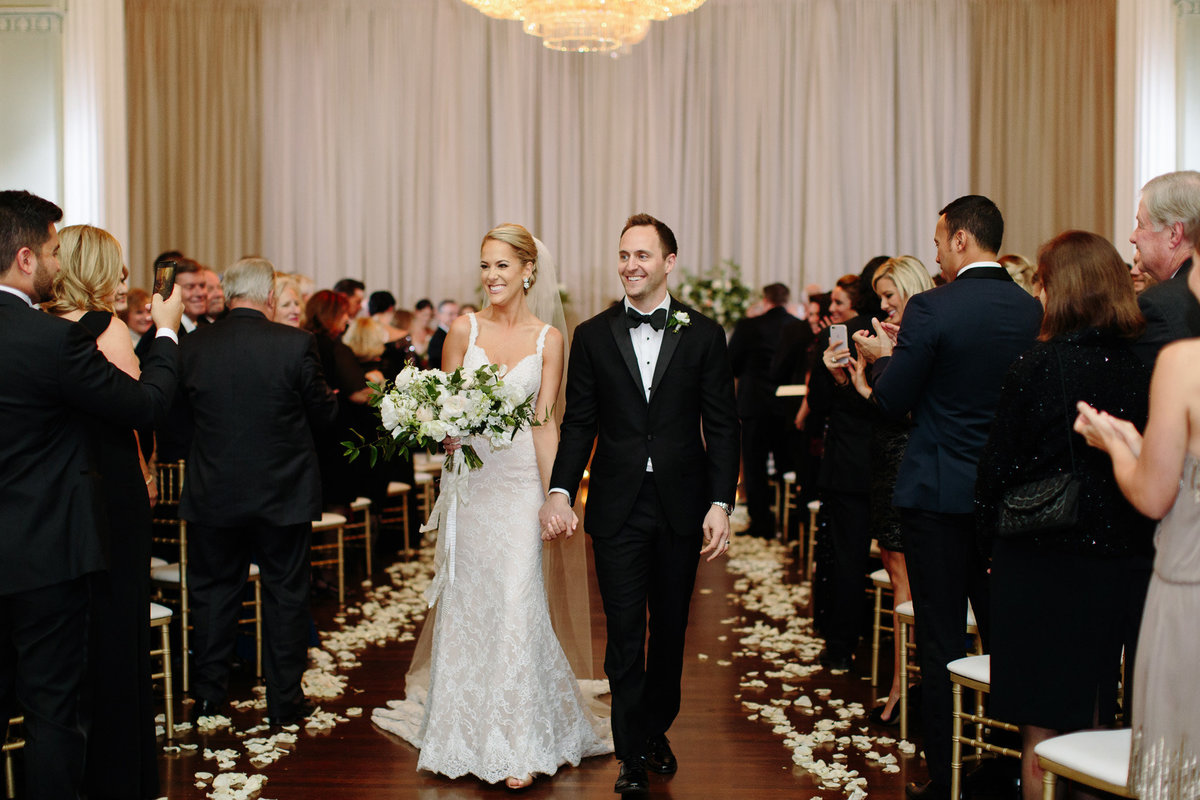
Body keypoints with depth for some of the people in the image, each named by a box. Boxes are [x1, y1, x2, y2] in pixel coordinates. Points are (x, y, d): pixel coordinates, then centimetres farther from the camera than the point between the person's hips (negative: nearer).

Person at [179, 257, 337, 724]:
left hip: (213, 494, 2)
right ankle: (284, 701, 20)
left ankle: (209, 698, 26)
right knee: (285, 595, 12)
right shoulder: (296, 344, -14)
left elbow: (182, 411, 7)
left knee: (213, 594, 17)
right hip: (285, 494, -2)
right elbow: (323, 413, -5)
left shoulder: (192, 346, -6)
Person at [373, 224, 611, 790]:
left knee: (517, 602, -6)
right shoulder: (463, 330, 3)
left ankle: (520, 745, 6)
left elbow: (546, 424, 0)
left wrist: (554, 497, -7)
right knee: (467, 602, 8)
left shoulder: (548, 339, 1)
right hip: (469, 477, 1)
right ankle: (468, 730, 26)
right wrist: (447, 435, -15)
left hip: (520, 481, -1)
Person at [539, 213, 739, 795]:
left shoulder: (704, 334, 1)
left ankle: (657, 730, 34)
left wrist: (720, 503, -9)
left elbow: (721, 425, 0)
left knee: (670, 628, 13)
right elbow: (579, 424, 2)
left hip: (681, 506, 1)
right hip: (617, 507, 0)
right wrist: (560, 492, -10)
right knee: (624, 633, 2)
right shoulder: (593, 336, 4)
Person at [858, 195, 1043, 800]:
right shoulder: (1035, 310, 1)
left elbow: (892, 402, -12)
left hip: (938, 494, -5)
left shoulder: (931, 309, -15)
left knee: (941, 642, 4)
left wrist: (884, 356, 10)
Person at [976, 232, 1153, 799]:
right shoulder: (1143, 367, -1)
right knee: (1091, 723, 18)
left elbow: (999, 465, -8)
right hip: (1120, 559, 5)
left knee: (1044, 731, 5)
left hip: (1044, 560, -5)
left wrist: (992, 529, 7)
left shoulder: (1038, 366, -14)